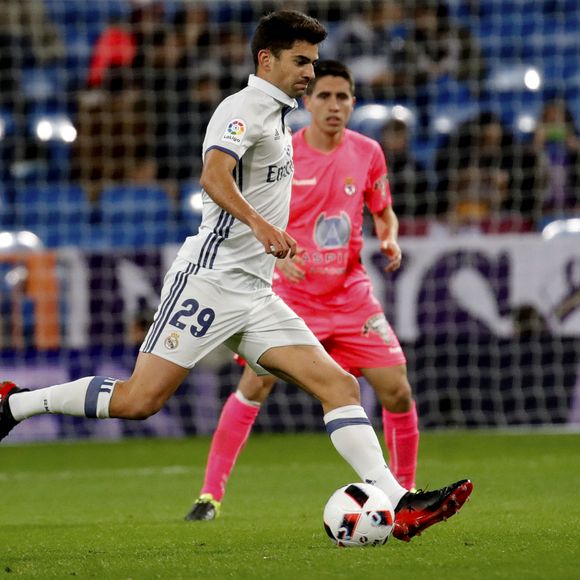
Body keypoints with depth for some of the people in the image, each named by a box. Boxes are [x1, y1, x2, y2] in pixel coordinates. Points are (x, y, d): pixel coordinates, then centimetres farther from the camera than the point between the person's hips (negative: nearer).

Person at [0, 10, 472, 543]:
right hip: (210, 279, -9)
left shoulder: (277, 115, 21)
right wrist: (260, 224, -42)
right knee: (140, 400, -11)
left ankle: (399, 506, -14)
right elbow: (213, 176, -28)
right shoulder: (246, 108, -9)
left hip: (255, 297, 9)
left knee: (339, 385, -6)